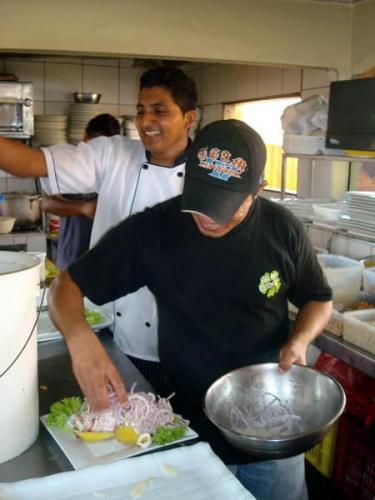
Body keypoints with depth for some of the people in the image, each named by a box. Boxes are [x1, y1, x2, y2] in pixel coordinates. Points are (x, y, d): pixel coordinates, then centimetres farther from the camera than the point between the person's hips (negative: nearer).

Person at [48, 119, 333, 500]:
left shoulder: (282, 229, -10)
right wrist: (79, 337, -31)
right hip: (188, 432, -1)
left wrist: (300, 339, -15)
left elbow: (319, 300, 6)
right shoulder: (153, 229, -14)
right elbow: (67, 286, -10)